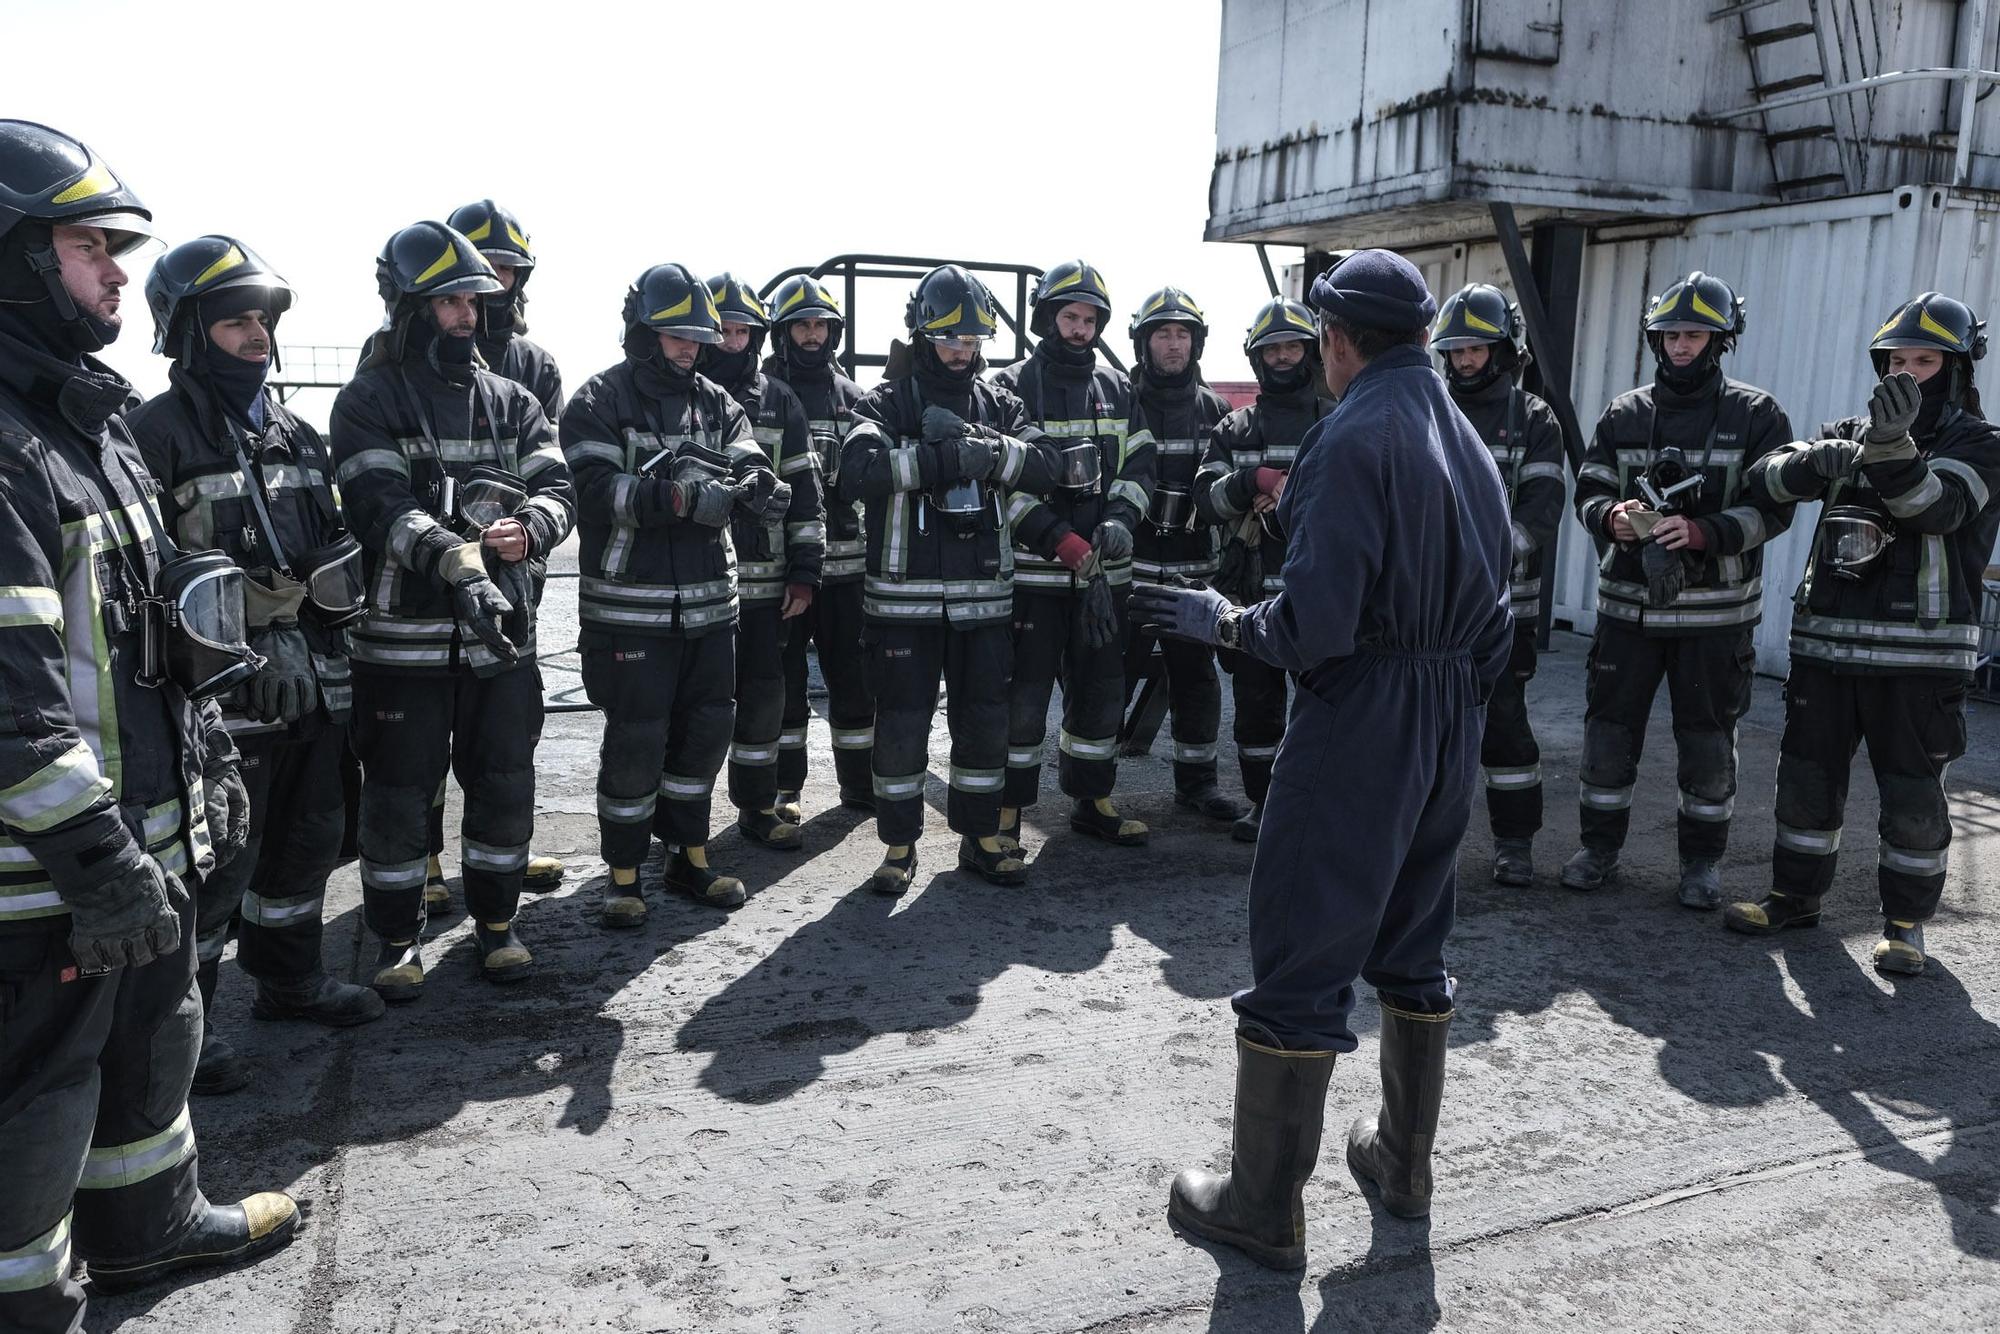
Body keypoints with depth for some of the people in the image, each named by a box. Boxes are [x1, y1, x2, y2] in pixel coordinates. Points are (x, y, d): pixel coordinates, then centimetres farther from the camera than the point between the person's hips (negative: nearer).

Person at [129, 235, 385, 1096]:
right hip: (225, 693, -7)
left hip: (312, 683, 7)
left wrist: (337, 655, 15)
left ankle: (288, 977, 38)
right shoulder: (158, 433, -10)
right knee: (215, 863, 2)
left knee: (308, 841, 19)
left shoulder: (293, 432, 13)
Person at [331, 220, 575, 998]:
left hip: (502, 634, 4)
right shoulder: (368, 402, -3)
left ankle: (496, 920, 30)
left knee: (505, 786, 12)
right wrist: (462, 567, -33)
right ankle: (397, 938, 24)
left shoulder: (510, 402, 10)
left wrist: (530, 529, -25)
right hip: (404, 637, -4)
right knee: (399, 794, 7)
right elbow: (383, 508, -18)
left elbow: (558, 488, -1)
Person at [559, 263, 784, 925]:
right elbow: (600, 490, -19)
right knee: (636, 738, 0)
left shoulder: (716, 402, 12)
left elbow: (748, 467, -1)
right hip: (630, 604, -5)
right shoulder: (599, 401, -5)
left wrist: (758, 487, -25)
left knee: (706, 728, 13)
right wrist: (683, 496, -30)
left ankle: (689, 855, 29)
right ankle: (624, 872, 17)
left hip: (709, 600, 6)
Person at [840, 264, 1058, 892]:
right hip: (904, 593, -3)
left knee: (985, 716, 10)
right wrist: (948, 456, -27)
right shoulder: (888, 401, 0)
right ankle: (899, 845, 18)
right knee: (902, 718, 4)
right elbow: (860, 464, -22)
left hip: (983, 591, 3)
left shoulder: (998, 404, 10)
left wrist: (983, 444, -22)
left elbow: (1044, 465, -7)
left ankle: (980, 837, 25)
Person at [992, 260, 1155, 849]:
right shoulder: (1013, 388, -3)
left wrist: (1119, 519, -10)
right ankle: (1007, 811, 10)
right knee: (1024, 692, -2)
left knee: (1101, 689, 13)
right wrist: (1068, 545, -18)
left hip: (1105, 572, 5)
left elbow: (1139, 464, 12)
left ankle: (1091, 800, 28)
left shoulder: (1117, 389, 13)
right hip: (1033, 572, -5)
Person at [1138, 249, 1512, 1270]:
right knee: (1412, 947, 21)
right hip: (1453, 722, 9)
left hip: (1358, 719, -8)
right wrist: (1460, 700, 21)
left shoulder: (1353, 437, -16)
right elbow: (1494, 604, 12)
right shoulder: (1467, 440, 10)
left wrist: (1223, 621, -6)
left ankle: (1263, 1207, 11)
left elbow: (1315, 623, -23)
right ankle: (1404, 1159, 35)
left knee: (1299, 961, 1)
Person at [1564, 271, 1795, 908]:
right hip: (1629, 603, 2)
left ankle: (1702, 861, 22)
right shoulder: (1626, 412, 8)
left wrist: (1702, 532, -23)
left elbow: (1772, 507, -7)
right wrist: (1612, 518, -17)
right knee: (1610, 726, 7)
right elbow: (1589, 490, 6)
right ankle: (1599, 847, 21)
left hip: (1715, 609, -2)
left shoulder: (1755, 414, -1)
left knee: (1708, 737, 7)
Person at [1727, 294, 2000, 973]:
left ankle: (1906, 921, 18)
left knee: (1912, 794, 4)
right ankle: (1795, 896, 26)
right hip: (1826, 641, 4)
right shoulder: (1849, 432, 12)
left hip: (1918, 655, -4)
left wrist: (1891, 445, -38)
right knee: (1807, 777, 11)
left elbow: (1935, 507, -20)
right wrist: (1815, 461, -24)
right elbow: (1765, 479, -2)